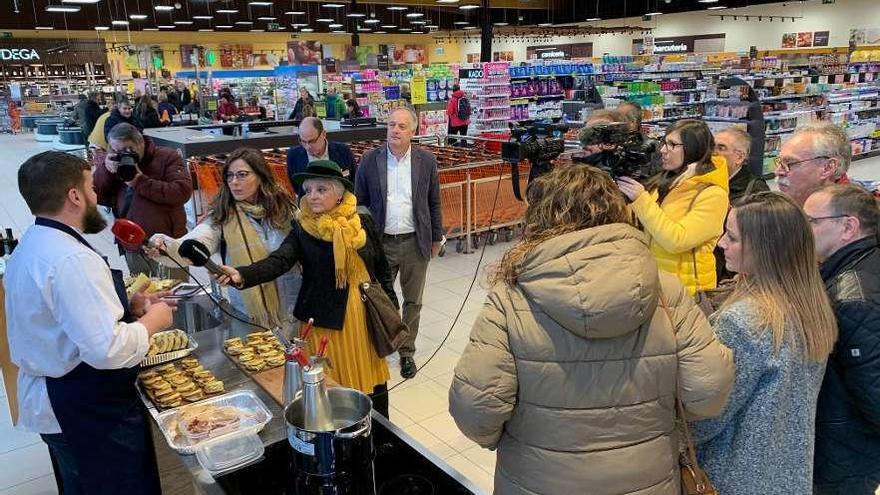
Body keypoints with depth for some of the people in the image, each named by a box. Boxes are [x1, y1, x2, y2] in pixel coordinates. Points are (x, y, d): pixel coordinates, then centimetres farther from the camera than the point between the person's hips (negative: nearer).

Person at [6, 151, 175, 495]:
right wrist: (152, 321, -16)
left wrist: (125, 307, 6)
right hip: (90, 412, -10)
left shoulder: (30, 247, 6)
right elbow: (107, 349, -33)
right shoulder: (72, 259, -27)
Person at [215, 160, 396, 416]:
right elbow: (278, 261, -22)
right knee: (333, 385, 1)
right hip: (326, 320, -2)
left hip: (366, 314, 2)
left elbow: (381, 266, 7)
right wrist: (242, 275, -40)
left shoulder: (362, 222, -1)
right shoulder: (302, 230, -6)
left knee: (372, 378, 12)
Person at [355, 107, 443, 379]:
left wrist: (436, 238, 8)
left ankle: (407, 351, 30)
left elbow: (434, 203, 5)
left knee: (412, 302, 13)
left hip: (415, 243, 1)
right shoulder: (370, 160, -4)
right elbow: (360, 202, 3)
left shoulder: (426, 161, -3)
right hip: (381, 243, 0)